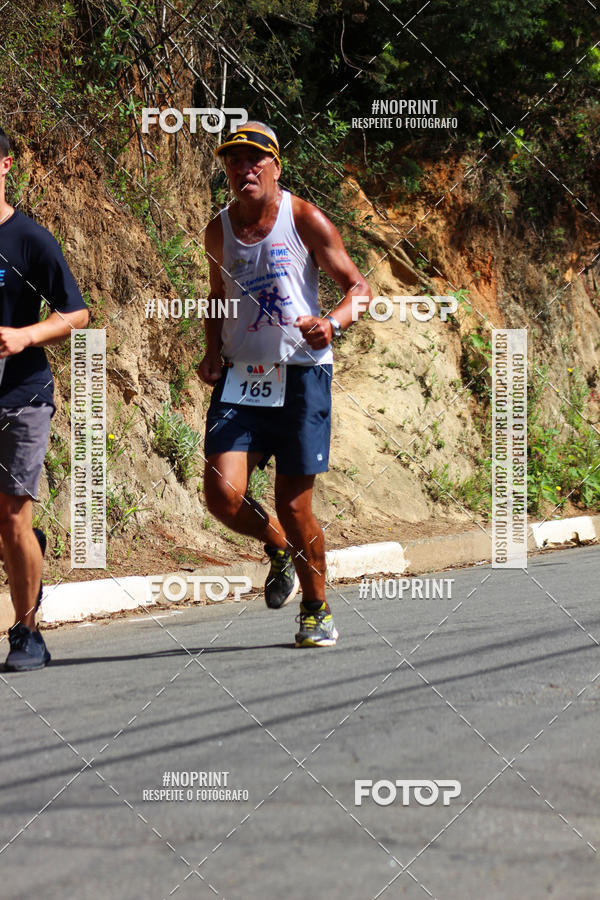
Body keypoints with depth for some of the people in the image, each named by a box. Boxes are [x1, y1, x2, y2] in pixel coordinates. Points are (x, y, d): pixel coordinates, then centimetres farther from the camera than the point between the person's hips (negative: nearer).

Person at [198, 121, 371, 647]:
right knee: (222, 493, -14)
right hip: (241, 377, 3)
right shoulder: (219, 231, 9)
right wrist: (213, 351, 8)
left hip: (301, 372, -3)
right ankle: (278, 546, 19)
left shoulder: (304, 220, -3)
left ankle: (317, 608, 20)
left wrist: (333, 323, -21)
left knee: (294, 505, -3)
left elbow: (358, 285, -1)